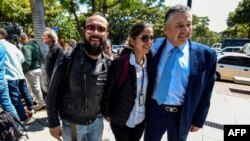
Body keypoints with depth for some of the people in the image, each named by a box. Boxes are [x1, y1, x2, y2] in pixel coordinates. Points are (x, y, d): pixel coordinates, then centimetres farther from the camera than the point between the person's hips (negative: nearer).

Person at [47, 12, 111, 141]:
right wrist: (53, 123, -7)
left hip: (97, 122, 3)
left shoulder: (108, 64, -9)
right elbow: (53, 92, -10)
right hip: (71, 124, -2)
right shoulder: (67, 59, -18)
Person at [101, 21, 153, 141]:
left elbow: (149, 90, 5)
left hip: (141, 120, 5)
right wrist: (106, 113, -6)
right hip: (120, 120, -4)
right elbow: (108, 90, -14)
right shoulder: (120, 63, -22)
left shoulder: (150, 63, -5)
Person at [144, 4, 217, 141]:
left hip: (182, 115, 0)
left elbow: (205, 92, -3)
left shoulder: (206, 54, -10)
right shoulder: (154, 47, -8)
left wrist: (198, 120, 1)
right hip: (154, 111, 1)